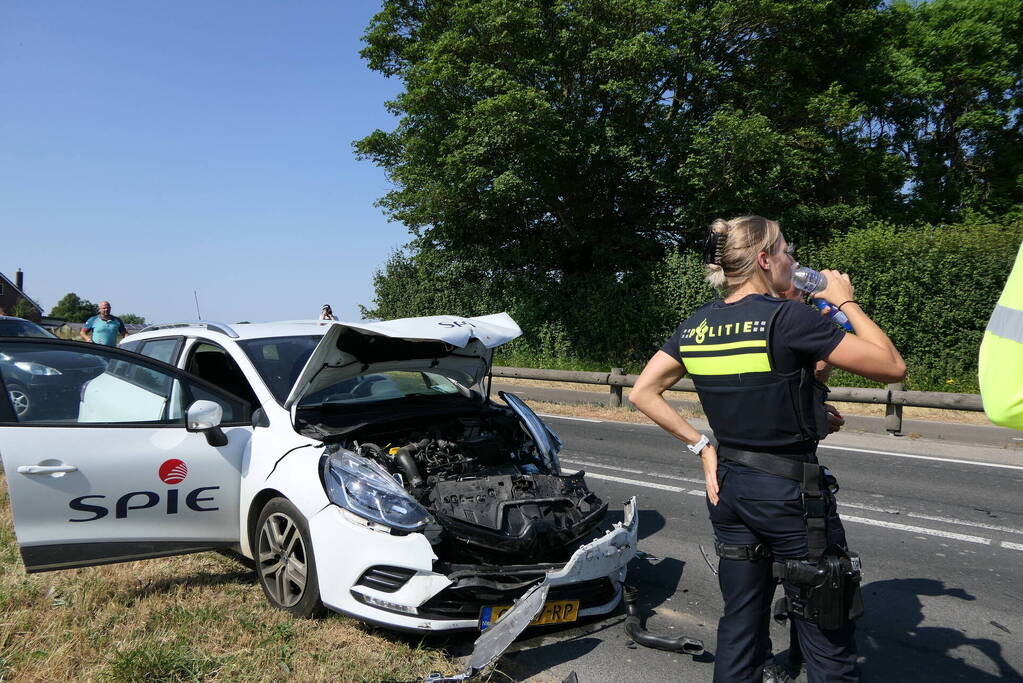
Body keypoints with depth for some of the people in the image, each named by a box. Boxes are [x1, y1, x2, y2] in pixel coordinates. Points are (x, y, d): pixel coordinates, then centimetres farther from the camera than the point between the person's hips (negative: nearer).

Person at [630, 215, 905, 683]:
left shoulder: (695, 326, 1)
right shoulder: (788, 318, -17)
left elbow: (642, 393, 5)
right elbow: (892, 367, -11)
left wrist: (701, 445, 5)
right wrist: (847, 302, 0)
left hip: (728, 485, 7)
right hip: (790, 491, -6)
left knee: (739, 627, 18)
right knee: (826, 644, 8)